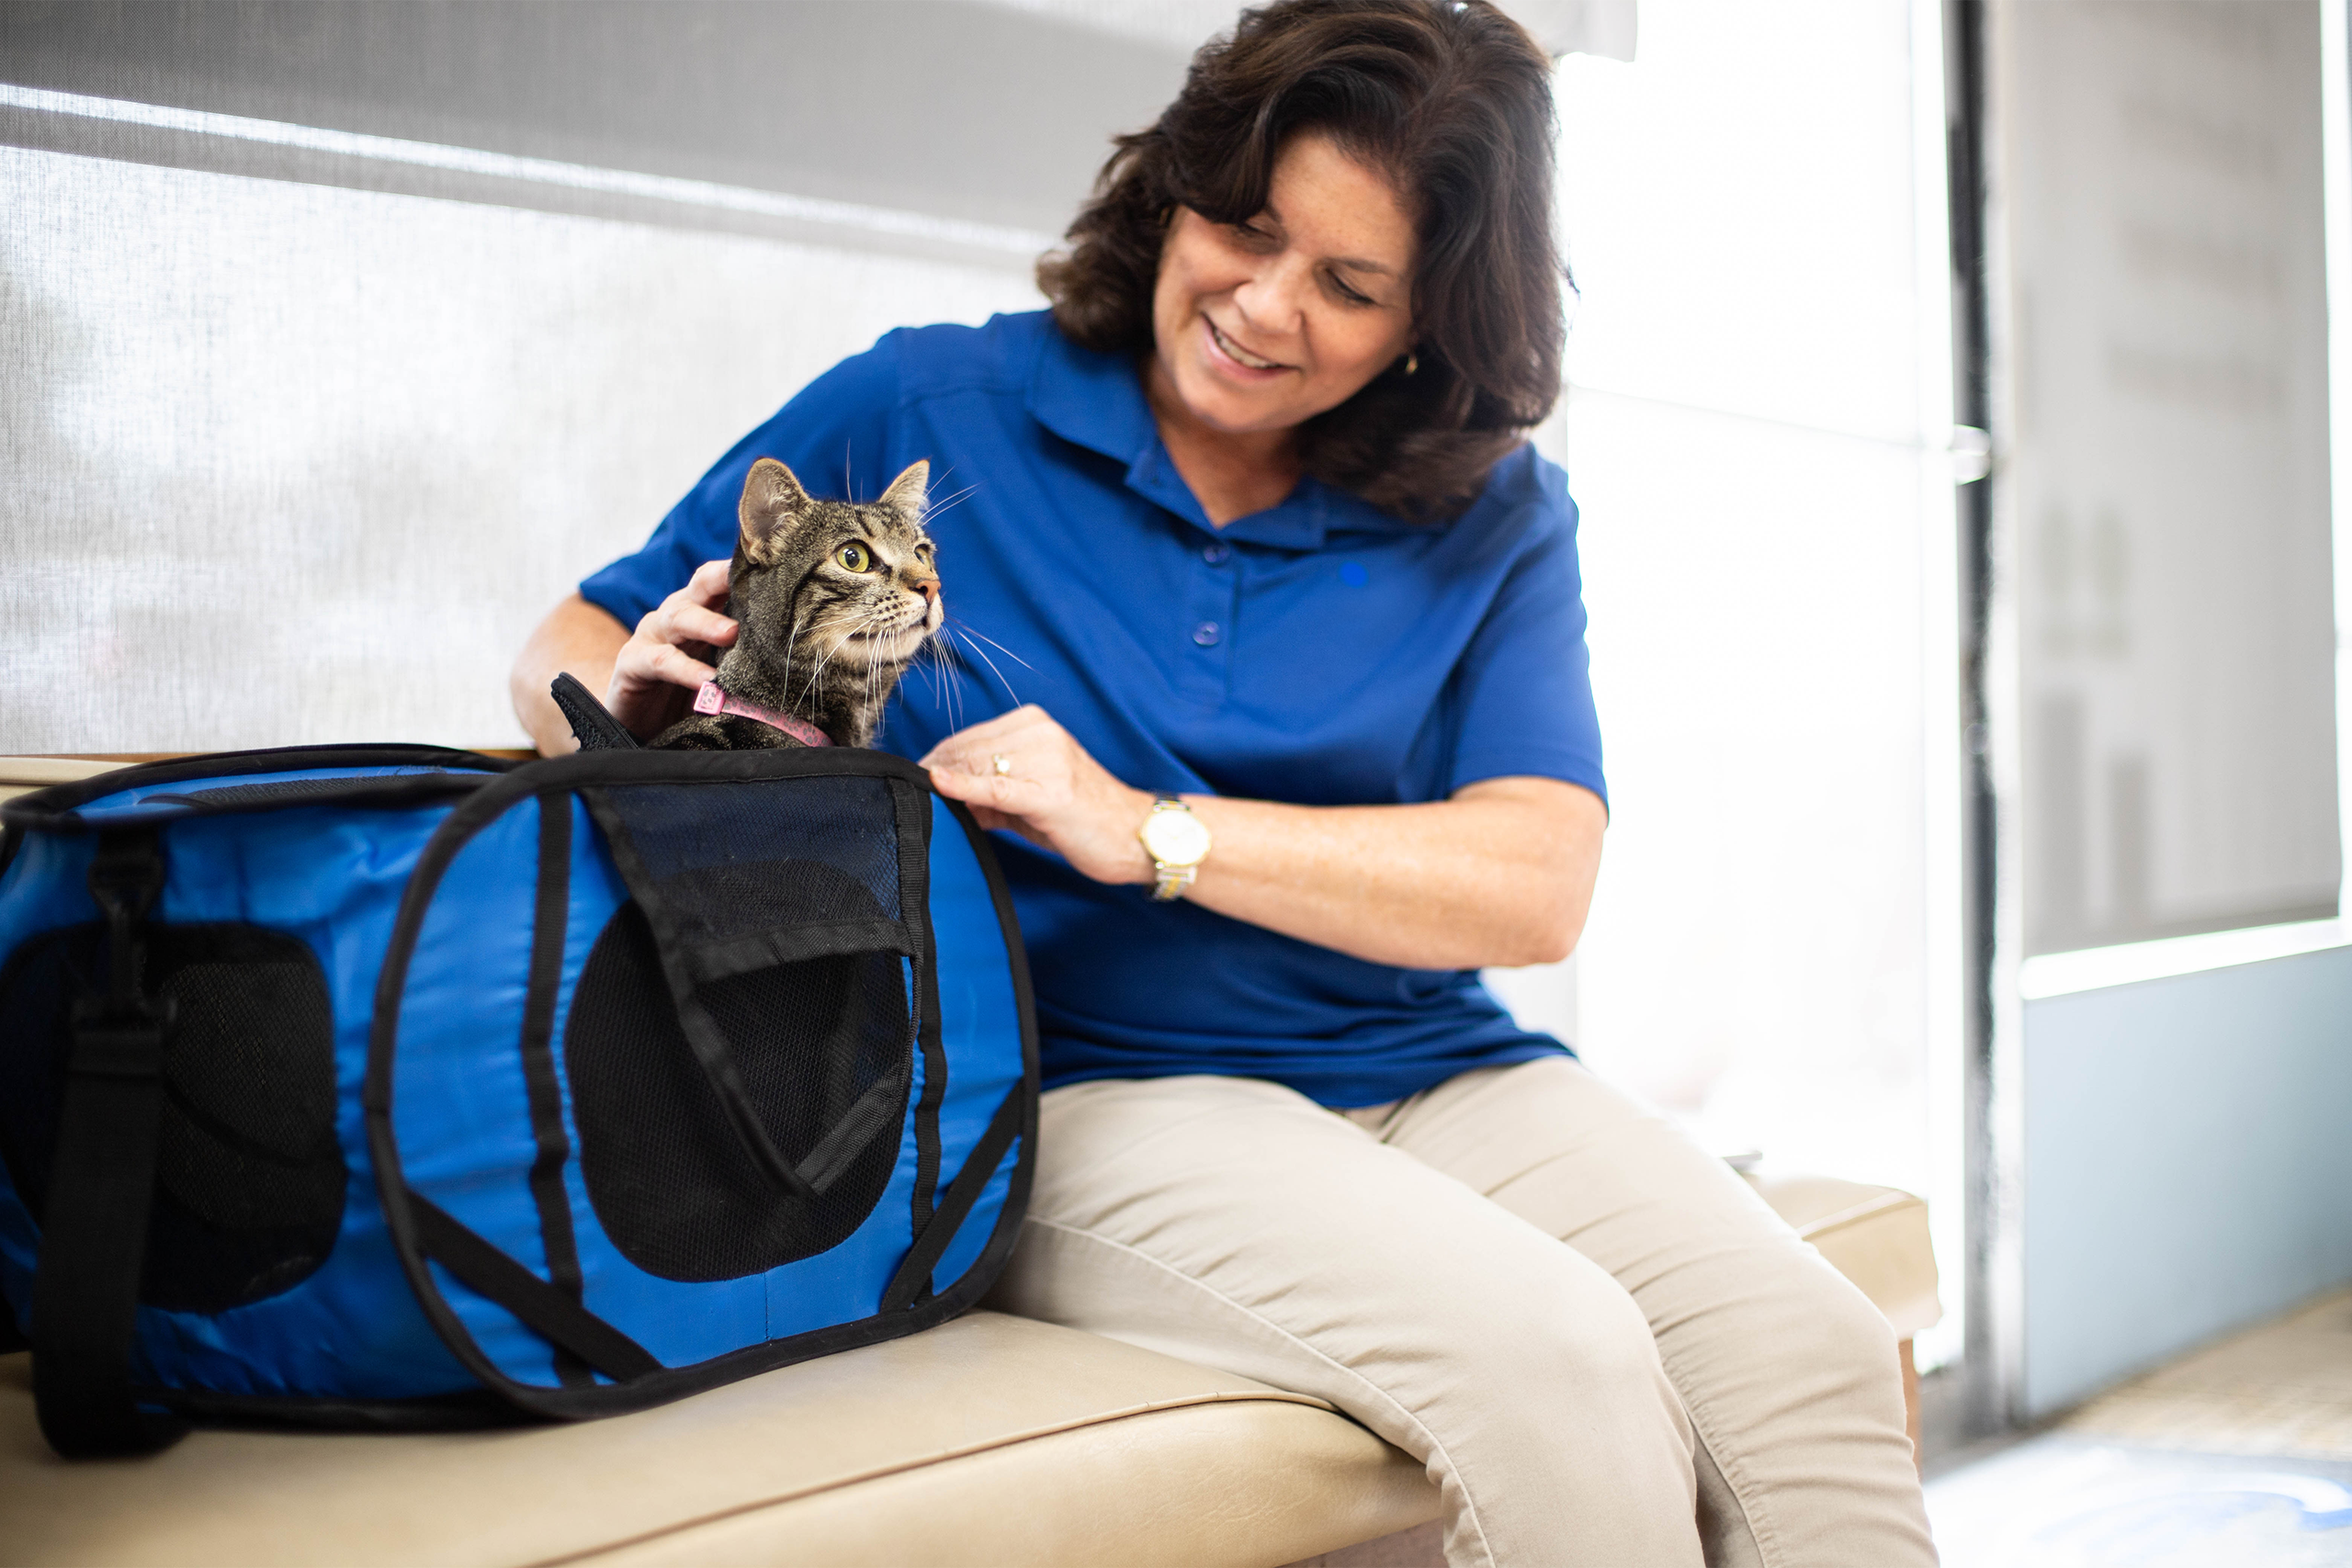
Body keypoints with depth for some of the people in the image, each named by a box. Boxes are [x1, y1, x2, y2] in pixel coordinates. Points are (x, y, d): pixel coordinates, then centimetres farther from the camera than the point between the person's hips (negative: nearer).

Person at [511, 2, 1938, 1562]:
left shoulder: (1496, 518, 7)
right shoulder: (927, 408, 3)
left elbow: (1538, 886, -8)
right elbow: (567, 658, 10)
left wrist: (1153, 834, -18)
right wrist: (644, 696, -16)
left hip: (1435, 1076, 4)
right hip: (1084, 1091, -3)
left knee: (1816, 1352, -21)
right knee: (1551, 1352, -28)